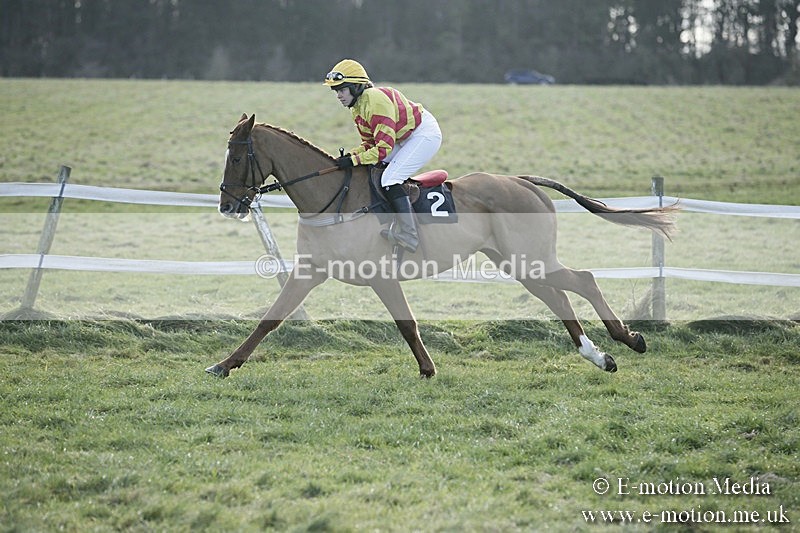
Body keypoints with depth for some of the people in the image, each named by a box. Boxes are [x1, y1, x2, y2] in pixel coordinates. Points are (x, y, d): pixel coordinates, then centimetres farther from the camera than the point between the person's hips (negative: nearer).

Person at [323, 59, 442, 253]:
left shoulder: (377, 101, -28)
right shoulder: (357, 107, 3)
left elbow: (384, 147, -30)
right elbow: (370, 143, 9)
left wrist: (354, 160, -28)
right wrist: (349, 156, -8)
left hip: (425, 135, -10)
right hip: (405, 137, 10)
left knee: (390, 179, -20)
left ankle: (408, 235, -20)